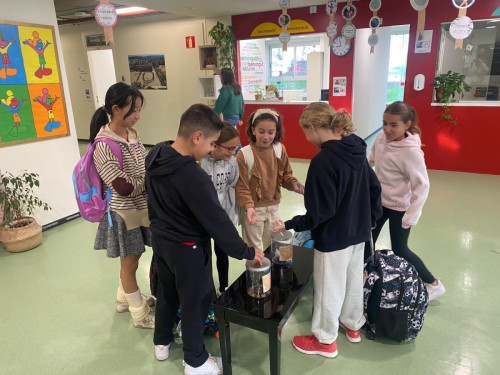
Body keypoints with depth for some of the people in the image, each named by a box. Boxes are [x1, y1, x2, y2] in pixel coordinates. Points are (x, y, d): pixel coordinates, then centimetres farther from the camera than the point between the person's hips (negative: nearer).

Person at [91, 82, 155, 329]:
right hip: (123, 213, -7)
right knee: (130, 263, 11)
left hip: (141, 207, 7)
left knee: (132, 259, 23)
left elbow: (146, 168, 7)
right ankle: (141, 314, 29)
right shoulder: (104, 146, -23)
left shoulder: (132, 135, 0)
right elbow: (124, 188, -26)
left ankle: (125, 299, 47)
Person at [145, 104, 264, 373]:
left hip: (160, 239, 8)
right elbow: (216, 221, -26)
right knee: (194, 302, 11)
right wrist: (245, 252, -14)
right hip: (187, 247, -8)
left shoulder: (155, 156, -6)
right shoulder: (193, 176, -32)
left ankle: (162, 342, 47)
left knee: (167, 292, 26)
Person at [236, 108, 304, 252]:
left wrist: (293, 183, -15)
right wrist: (248, 206, -27)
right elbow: (241, 186, -14)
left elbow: (285, 174, 6)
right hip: (253, 209, -4)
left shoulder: (280, 149, -6)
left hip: (274, 206, 4)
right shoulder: (244, 154, -17)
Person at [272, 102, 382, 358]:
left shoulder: (323, 161, -27)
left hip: (333, 237, -8)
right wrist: (371, 217, 19)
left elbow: (320, 212, -25)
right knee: (353, 278, 25)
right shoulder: (357, 150, -1)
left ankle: (325, 340, 32)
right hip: (358, 232, 8)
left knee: (329, 287, 11)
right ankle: (352, 325, 48)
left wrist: (289, 225, -18)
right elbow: (374, 187, 7)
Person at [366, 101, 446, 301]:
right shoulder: (381, 138, -9)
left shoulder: (411, 152, -28)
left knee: (399, 250, 6)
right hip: (379, 200, 7)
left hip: (399, 207, -7)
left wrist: (410, 217, -22)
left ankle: (433, 284, 28)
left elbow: (422, 186, -24)